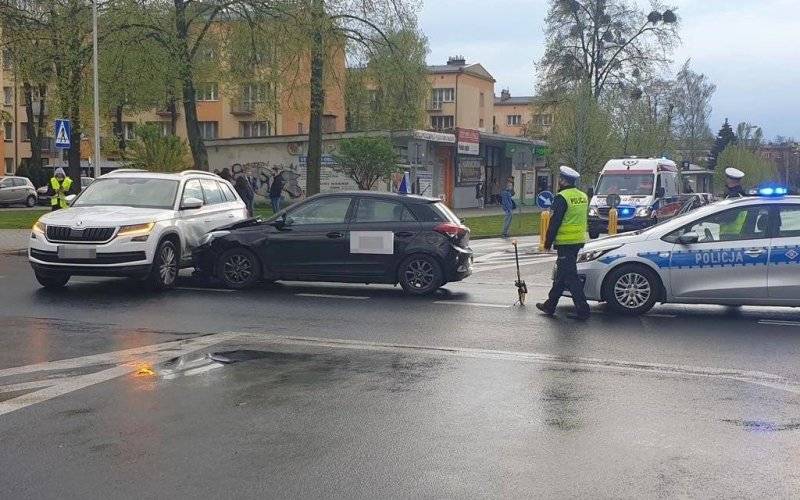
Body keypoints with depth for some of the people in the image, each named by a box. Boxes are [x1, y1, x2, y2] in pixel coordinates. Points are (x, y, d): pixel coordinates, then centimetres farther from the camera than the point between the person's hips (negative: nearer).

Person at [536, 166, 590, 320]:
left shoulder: (562, 198, -15)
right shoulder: (583, 196, 13)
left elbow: (554, 222, -15)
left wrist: (548, 242, -6)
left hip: (565, 242, -9)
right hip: (579, 240, 9)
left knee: (570, 276, -6)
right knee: (561, 274, 16)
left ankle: (582, 310, -8)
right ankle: (550, 305, 26)